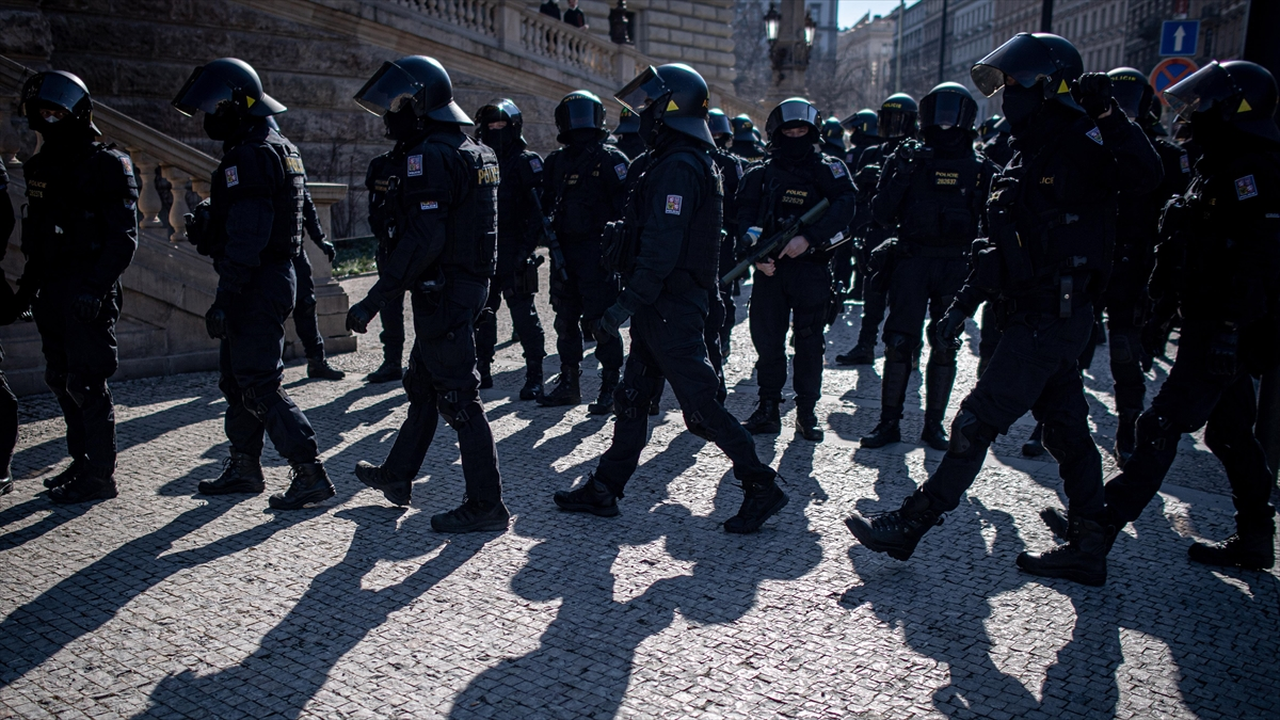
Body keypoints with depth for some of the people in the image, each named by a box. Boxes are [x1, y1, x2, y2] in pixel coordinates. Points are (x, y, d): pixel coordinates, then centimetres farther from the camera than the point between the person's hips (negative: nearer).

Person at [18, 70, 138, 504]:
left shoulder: (107, 165, -9)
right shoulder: (41, 166, 14)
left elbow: (124, 237, -14)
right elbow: (36, 235, 21)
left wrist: (95, 287, -22)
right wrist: (28, 285, 17)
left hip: (89, 294, -8)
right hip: (52, 291, 8)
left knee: (86, 383, -6)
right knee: (61, 380, 12)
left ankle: (100, 475, 3)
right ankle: (82, 462, 24)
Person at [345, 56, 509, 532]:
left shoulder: (429, 157, -18)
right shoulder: (473, 152, 13)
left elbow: (423, 241, -26)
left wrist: (373, 302, -24)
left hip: (442, 291, -10)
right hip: (469, 284, 10)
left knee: (457, 399, -3)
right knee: (422, 386, 21)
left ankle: (486, 505, 5)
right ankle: (397, 476, 37)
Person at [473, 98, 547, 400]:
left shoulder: (527, 161, -3)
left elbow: (539, 208, -11)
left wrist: (526, 247, -19)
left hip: (513, 253, -6)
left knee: (523, 313, -3)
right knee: (481, 312, 10)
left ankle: (534, 376, 4)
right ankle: (482, 371, 21)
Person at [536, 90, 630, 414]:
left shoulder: (611, 160, -4)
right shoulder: (556, 161, 13)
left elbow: (626, 206, -10)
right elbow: (545, 204, 18)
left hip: (598, 251, -6)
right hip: (564, 251, 6)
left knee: (601, 323, -6)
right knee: (566, 321, 12)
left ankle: (610, 390, 3)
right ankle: (568, 384, 24)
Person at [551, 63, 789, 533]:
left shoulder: (677, 168, -18)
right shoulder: (696, 161, 15)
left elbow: (661, 248, -25)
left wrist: (627, 304, -23)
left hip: (671, 308, -10)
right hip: (665, 308, 10)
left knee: (699, 406, -3)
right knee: (632, 397, 14)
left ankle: (761, 486, 8)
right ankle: (603, 490, 22)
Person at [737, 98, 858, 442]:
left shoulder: (828, 168, 2)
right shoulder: (761, 174, 10)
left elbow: (845, 205, -13)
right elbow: (745, 217, 3)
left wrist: (808, 238, -24)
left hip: (811, 268, -2)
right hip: (770, 268, 2)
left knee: (809, 342, 2)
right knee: (767, 339, 3)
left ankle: (807, 413, 13)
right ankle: (768, 410, 14)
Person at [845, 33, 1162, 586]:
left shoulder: (1078, 149, -11)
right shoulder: (1031, 158, 16)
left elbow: (1145, 176, -30)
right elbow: (1002, 247, 18)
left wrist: (1106, 115, -34)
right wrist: (962, 306, 16)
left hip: (1051, 319, -9)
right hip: (1040, 317, 9)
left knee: (978, 422, -5)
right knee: (1066, 430, 13)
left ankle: (909, 525, 3)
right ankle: (1089, 550, 22)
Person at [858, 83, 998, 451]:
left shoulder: (980, 168, 7)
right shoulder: (909, 158, 4)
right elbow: (883, 214, -2)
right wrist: (901, 175, -15)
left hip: (957, 266, 1)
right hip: (912, 261, -1)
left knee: (945, 347, 5)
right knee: (899, 342, -3)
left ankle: (934, 424, 16)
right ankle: (889, 422, 6)